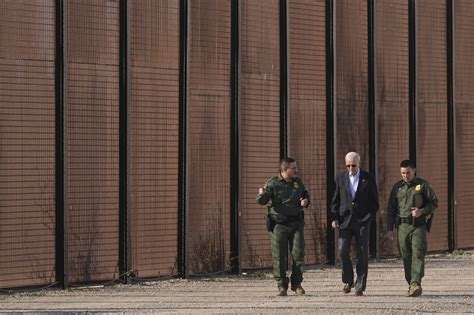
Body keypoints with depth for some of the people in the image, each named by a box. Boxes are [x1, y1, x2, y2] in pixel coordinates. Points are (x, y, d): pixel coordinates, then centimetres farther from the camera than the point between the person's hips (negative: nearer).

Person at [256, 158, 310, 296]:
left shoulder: (298, 182, 9)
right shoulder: (273, 183, -4)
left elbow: (305, 195, 25)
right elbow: (262, 201, -8)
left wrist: (306, 201, 2)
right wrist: (262, 195, -31)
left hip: (296, 223, 3)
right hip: (279, 224, -3)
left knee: (298, 254, -1)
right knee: (279, 256, -2)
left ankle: (297, 284, 11)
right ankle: (282, 286, 6)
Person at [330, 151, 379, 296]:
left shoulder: (368, 179, 3)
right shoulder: (340, 178, 9)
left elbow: (374, 202, 6)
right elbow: (335, 201, 11)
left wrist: (369, 218, -5)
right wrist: (334, 218, 0)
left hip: (362, 221, -1)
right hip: (345, 220, 1)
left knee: (362, 254, -2)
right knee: (343, 250, -11)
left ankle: (360, 287, 3)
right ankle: (348, 280, 9)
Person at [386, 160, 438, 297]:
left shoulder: (423, 185, 4)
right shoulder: (397, 187, 12)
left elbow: (434, 202, 7)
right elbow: (391, 209, 14)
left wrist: (422, 211, -12)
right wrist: (389, 229, 7)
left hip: (418, 226, -3)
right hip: (402, 226, 3)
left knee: (418, 255, -16)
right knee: (406, 257, 3)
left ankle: (416, 284, -26)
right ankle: (411, 285, 10)